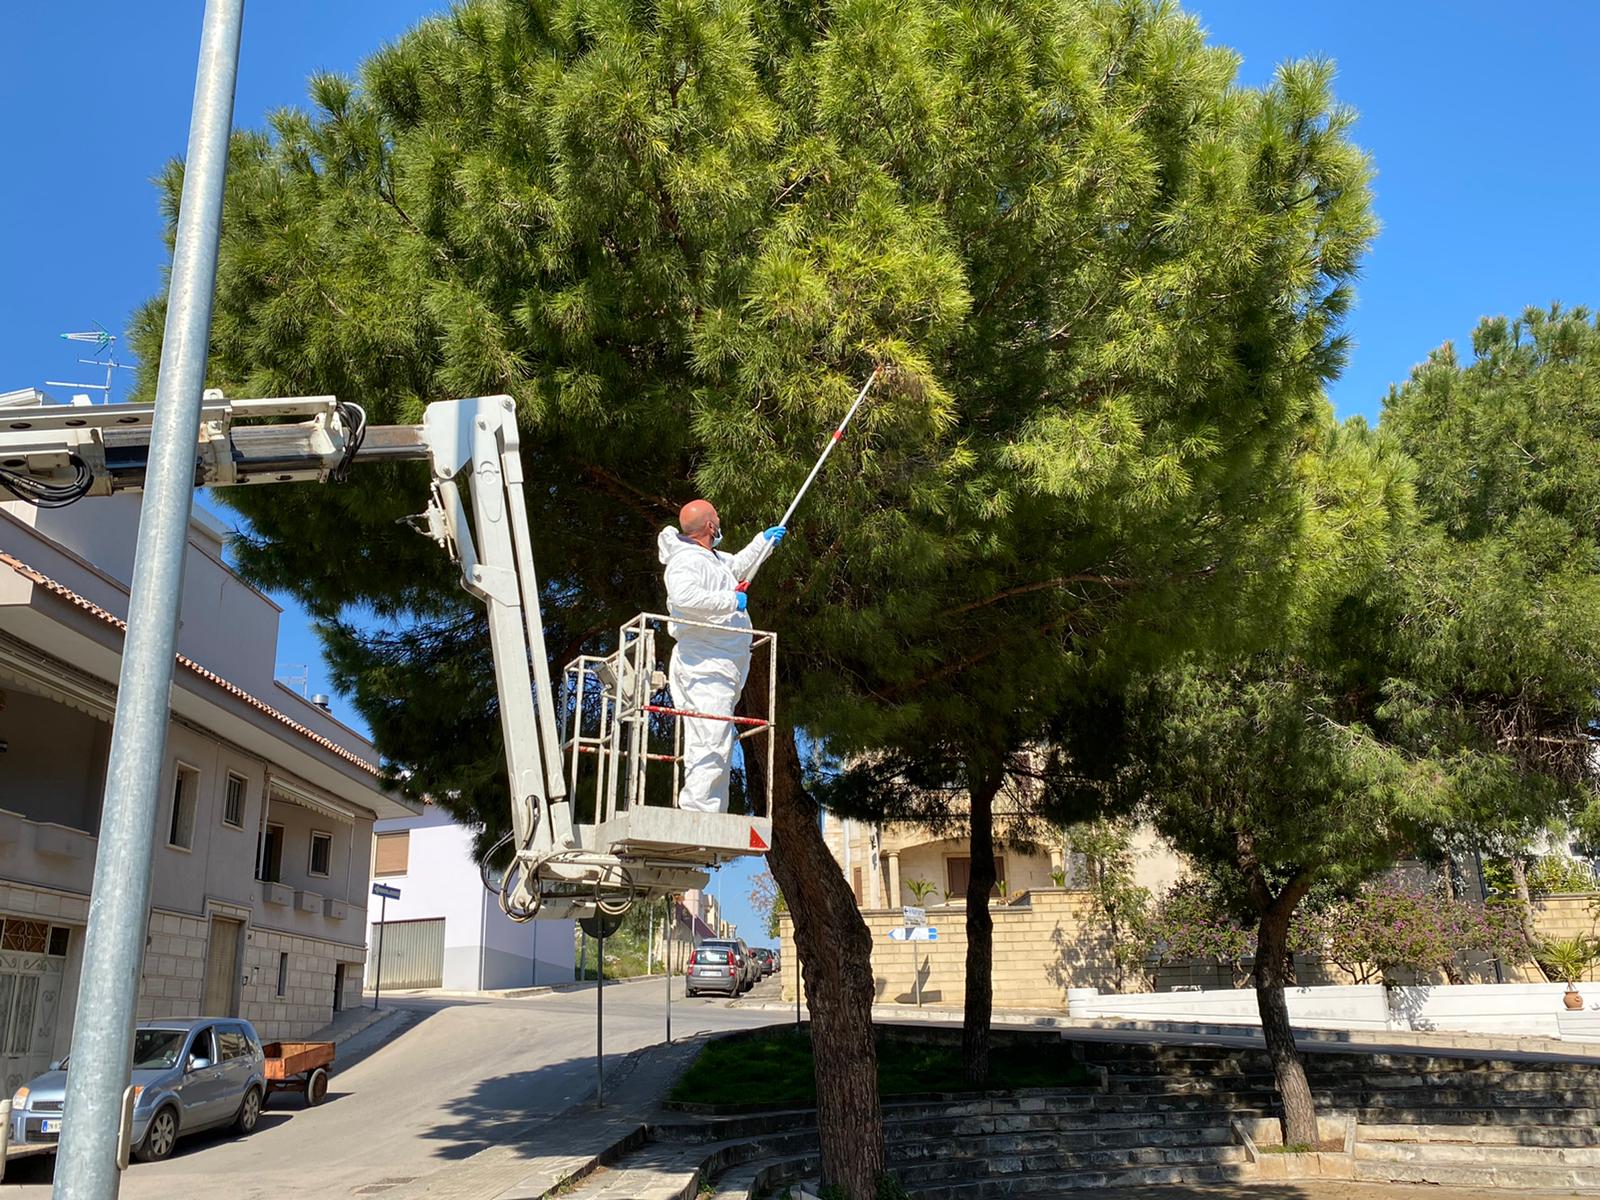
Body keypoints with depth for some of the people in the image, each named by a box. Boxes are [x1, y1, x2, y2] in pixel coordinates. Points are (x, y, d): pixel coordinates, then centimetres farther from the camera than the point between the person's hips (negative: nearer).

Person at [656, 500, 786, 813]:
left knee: (719, 751, 10)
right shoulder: (686, 560, -12)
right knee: (710, 746, -17)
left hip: (721, 671, 11)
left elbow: (738, 566, 43)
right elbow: (683, 597, -32)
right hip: (704, 667, -11)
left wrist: (764, 540, 45)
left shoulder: (712, 558, 20)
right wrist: (732, 601, -22)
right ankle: (697, 815, -19)